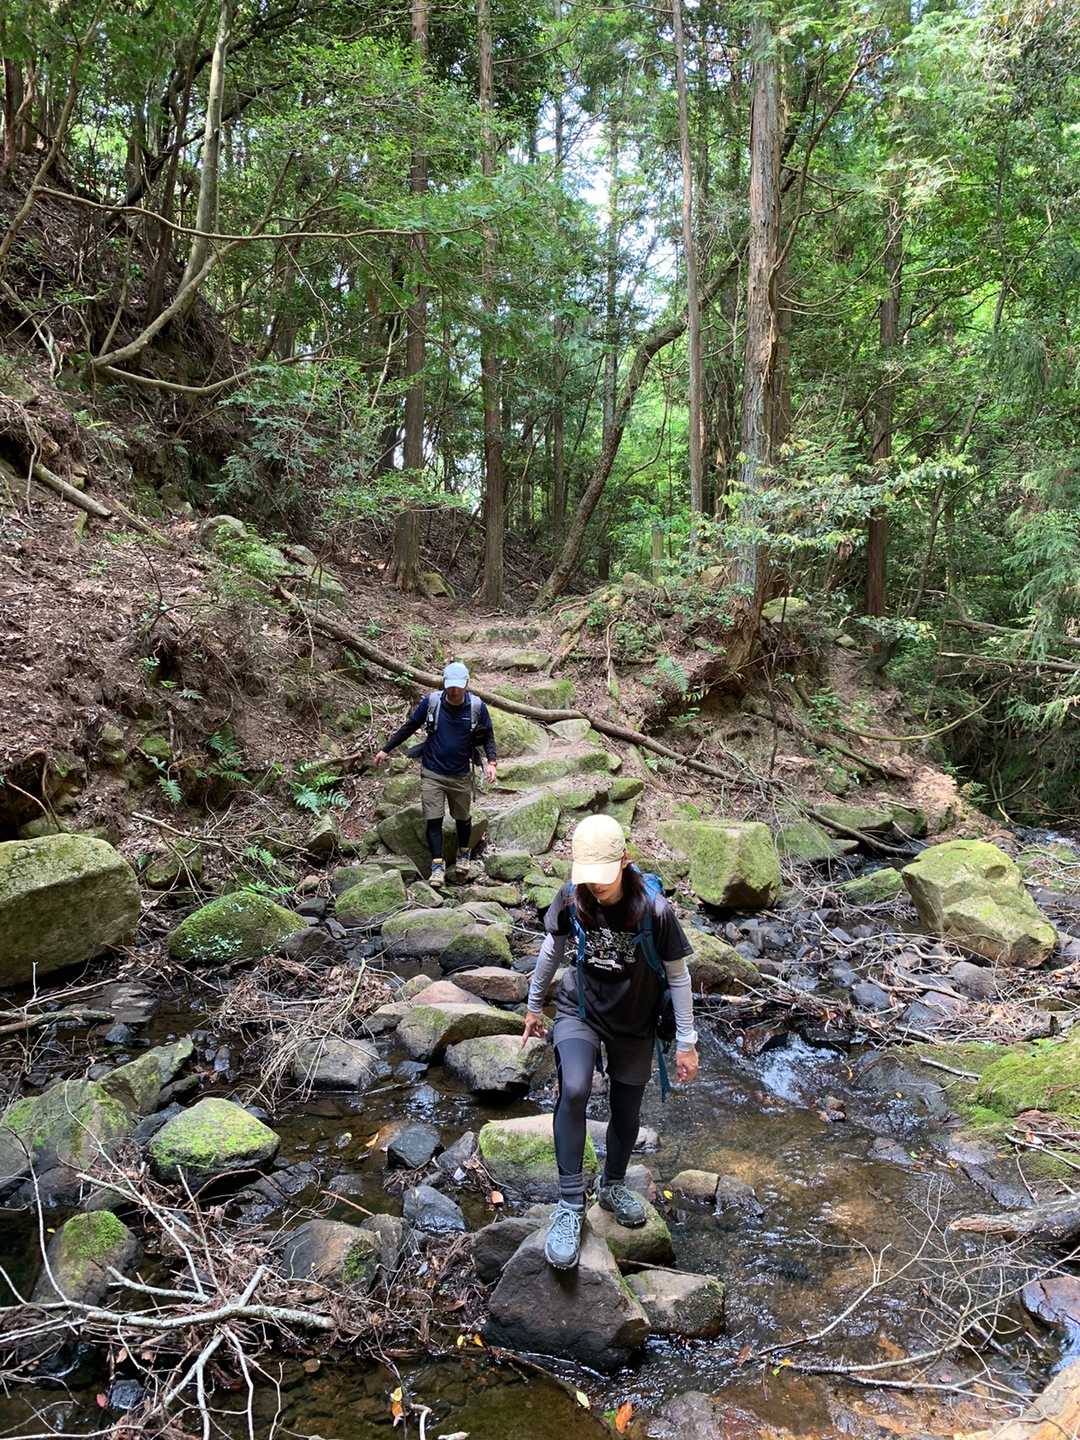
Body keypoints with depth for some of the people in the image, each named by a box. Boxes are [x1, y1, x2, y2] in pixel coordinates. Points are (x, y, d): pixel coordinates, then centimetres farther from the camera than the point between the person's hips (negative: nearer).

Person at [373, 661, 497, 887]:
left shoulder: (477, 706, -9)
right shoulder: (431, 701, -9)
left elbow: (488, 736, 3)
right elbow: (409, 727, 3)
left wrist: (491, 762, -14)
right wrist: (386, 749, 7)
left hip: (461, 775, 1)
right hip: (432, 773, -1)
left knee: (463, 817, 16)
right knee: (433, 819, -4)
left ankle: (464, 855, 39)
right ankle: (437, 866, 4)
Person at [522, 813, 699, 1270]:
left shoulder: (654, 909, -26)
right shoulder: (571, 898, -19)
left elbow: (678, 975, -13)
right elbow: (552, 948, 1)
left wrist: (687, 1042, -8)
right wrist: (534, 1004, 11)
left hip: (634, 1025, 0)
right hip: (580, 1009, 0)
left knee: (626, 1112, 14)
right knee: (573, 1091, -25)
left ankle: (614, 1186, 43)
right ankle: (570, 1205, -14)